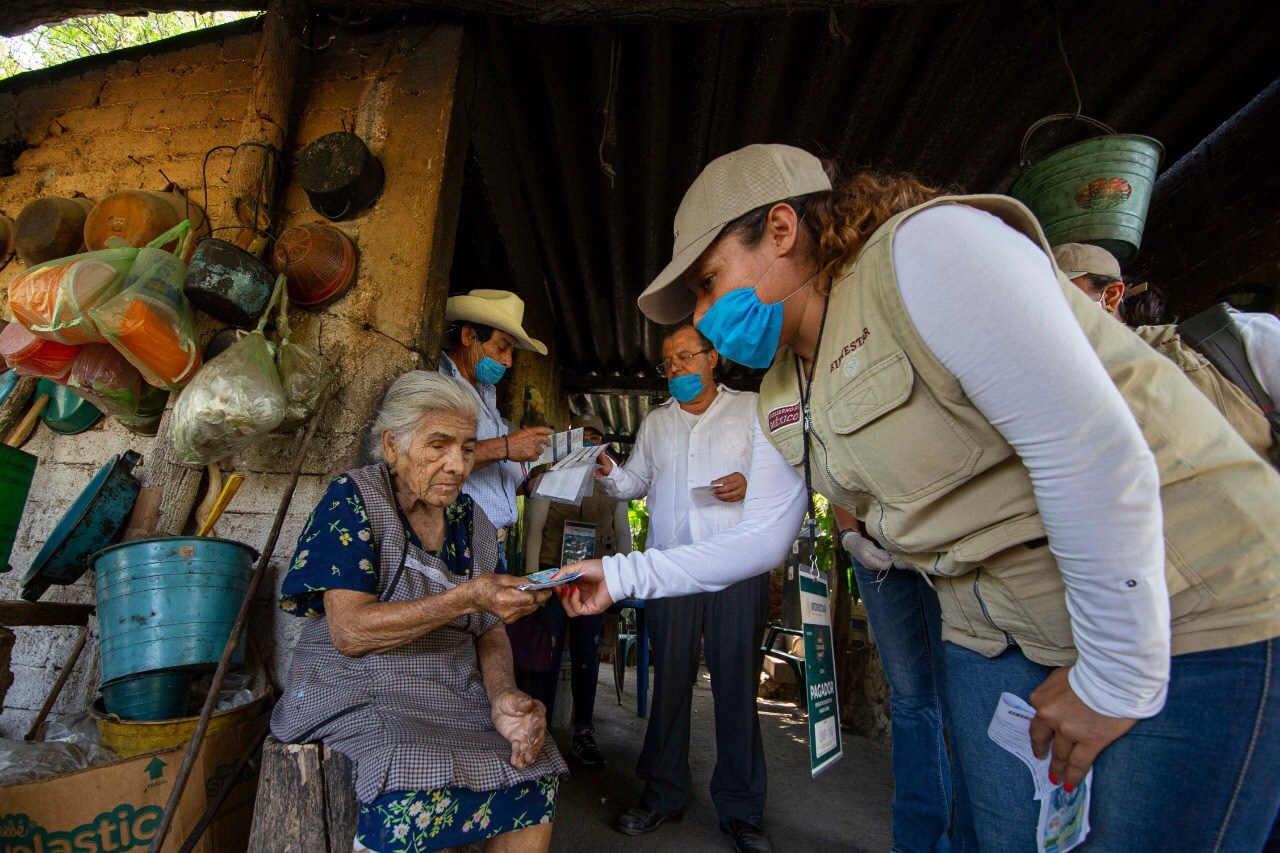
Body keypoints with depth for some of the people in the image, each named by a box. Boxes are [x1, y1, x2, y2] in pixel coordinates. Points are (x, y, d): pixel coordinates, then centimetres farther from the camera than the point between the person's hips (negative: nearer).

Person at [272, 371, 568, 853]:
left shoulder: (471, 521, 7)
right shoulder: (353, 500, -8)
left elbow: (489, 630, 6)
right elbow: (349, 630, -19)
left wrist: (503, 697, -15)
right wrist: (467, 597, -28)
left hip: (457, 701, 5)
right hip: (358, 699, -4)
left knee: (536, 775, -18)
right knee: (421, 796, -31)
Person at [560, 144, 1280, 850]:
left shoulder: (925, 246, -20)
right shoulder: (781, 399, 5)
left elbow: (1096, 451, -25)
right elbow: (760, 539, 10)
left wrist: (1114, 680, -16)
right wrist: (623, 574, 8)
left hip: (1184, 608, -6)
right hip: (994, 630, 6)